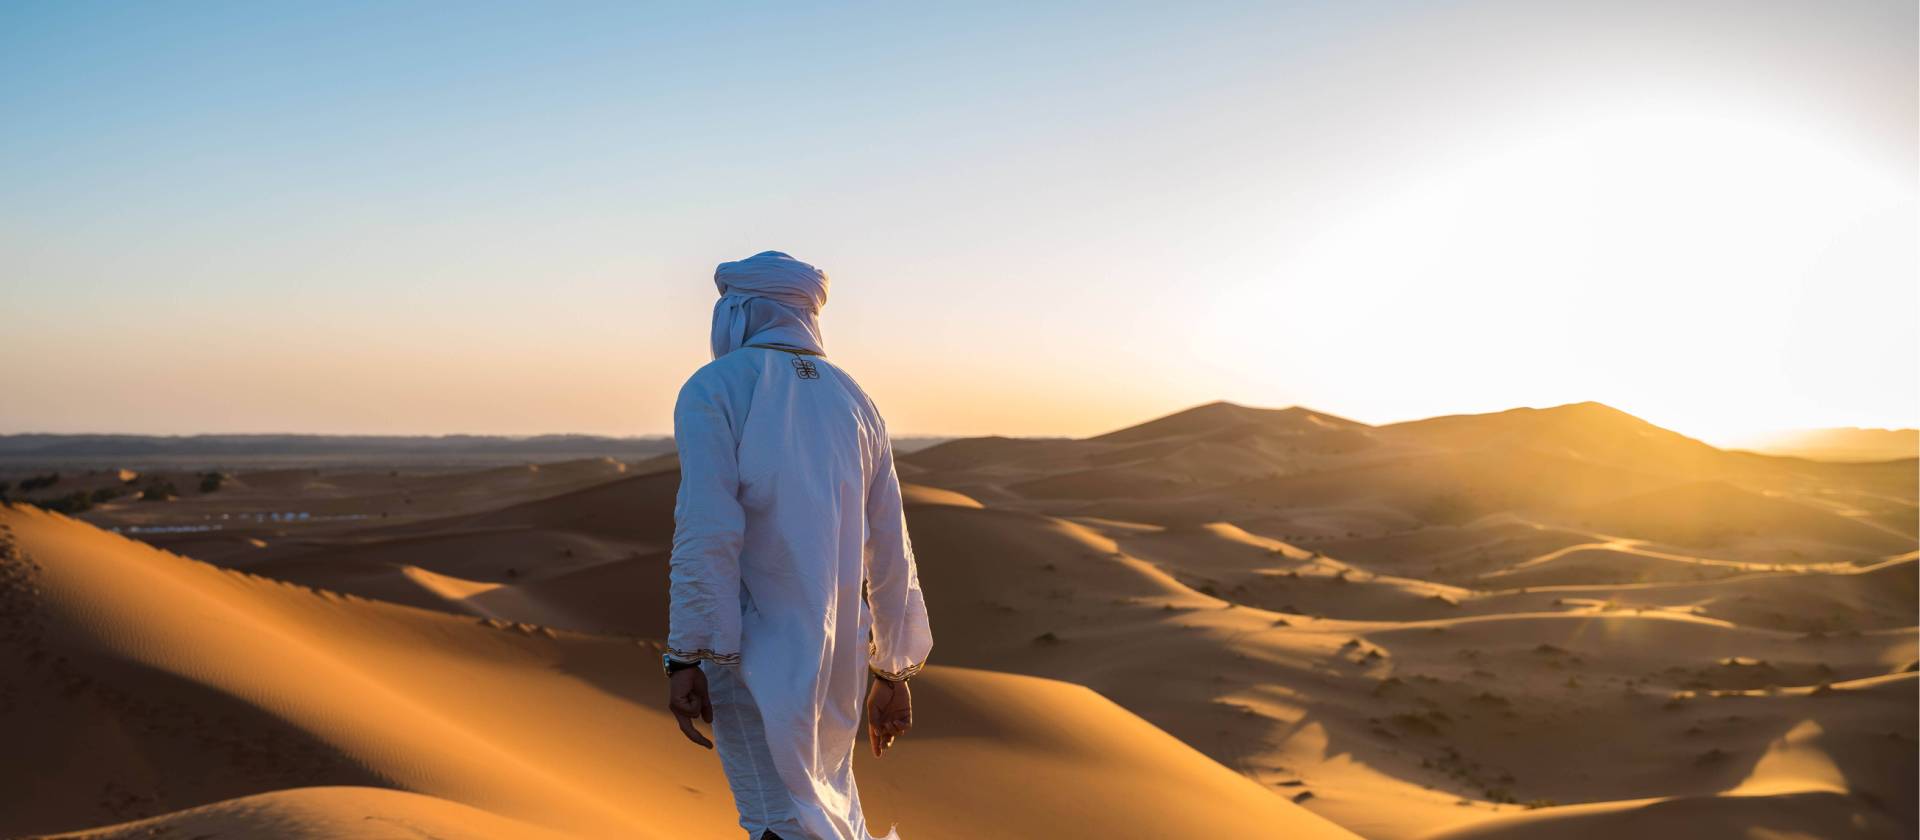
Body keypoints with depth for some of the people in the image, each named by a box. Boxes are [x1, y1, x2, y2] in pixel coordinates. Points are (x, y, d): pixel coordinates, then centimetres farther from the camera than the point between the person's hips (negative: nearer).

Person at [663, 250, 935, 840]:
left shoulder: (714, 389, -7)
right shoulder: (853, 400, 9)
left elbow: (706, 532, -18)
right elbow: (890, 552, 8)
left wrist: (685, 658, -16)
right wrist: (892, 673, 15)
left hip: (750, 652, -5)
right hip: (839, 655, 6)